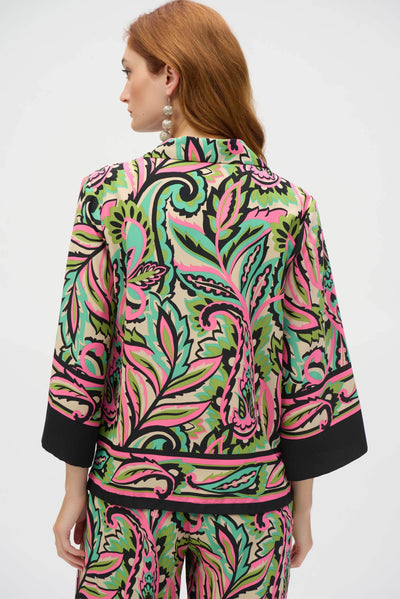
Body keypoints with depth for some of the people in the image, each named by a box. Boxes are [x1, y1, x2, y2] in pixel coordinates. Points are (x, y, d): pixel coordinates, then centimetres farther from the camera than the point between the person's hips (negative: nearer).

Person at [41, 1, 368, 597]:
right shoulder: (290, 207, -8)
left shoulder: (110, 194, -10)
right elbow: (309, 370, -6)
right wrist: (302, 507, 5)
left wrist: (74, 490, 3)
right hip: (250, 494, 1)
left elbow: (82, 354, -8)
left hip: (131, 485, 0)